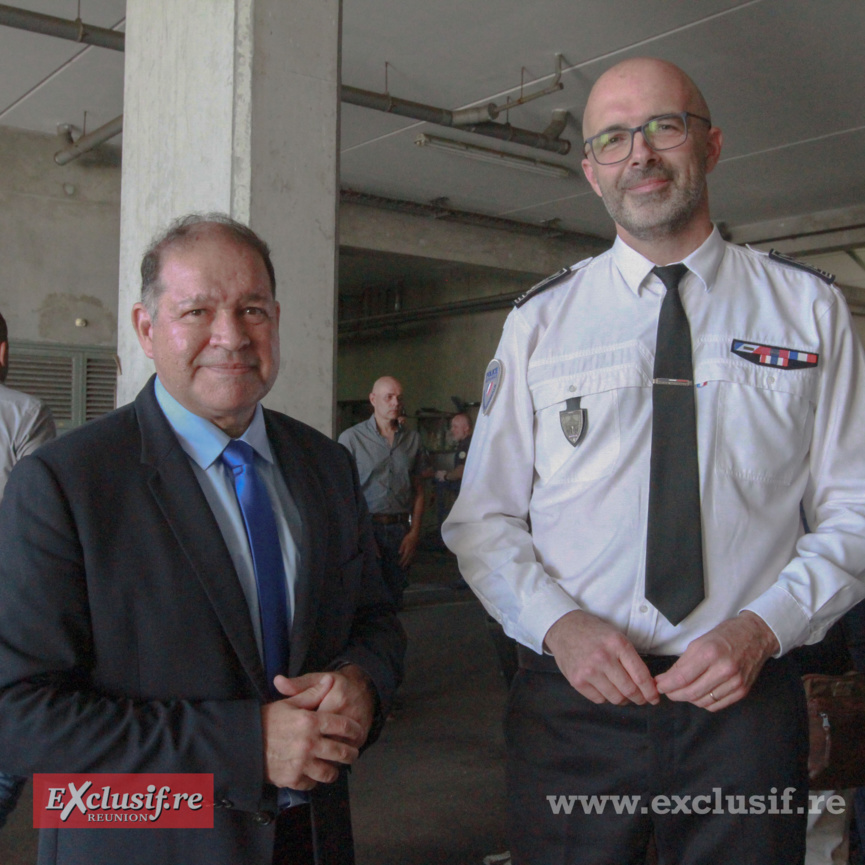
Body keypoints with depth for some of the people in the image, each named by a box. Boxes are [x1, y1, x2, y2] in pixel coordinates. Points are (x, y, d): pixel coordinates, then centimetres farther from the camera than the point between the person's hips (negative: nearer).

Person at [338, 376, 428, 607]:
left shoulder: (412, 439, 9)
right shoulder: (351, 438, -2)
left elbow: (418, 491, 12)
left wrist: (414, 533, 2)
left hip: (400, 529, 3)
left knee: (393, 601, 6)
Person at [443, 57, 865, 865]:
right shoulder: (539, 321, 3)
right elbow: (483, 518, 2)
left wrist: (762, 626, -13)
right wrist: (560, 623, -14)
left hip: (744, 700, 1)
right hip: (569, 700, 0)